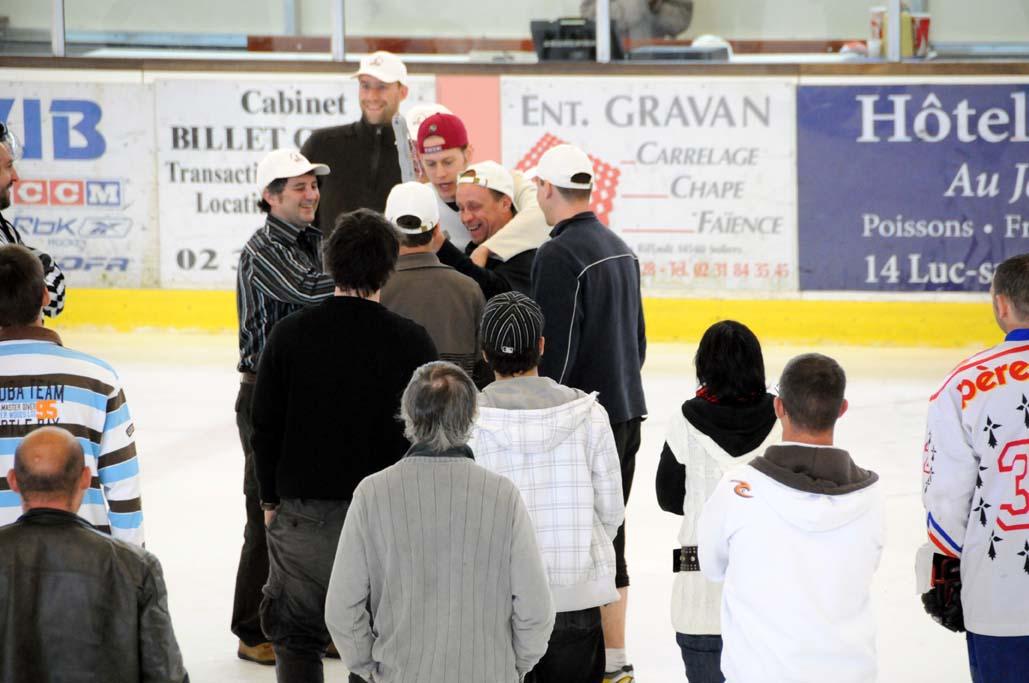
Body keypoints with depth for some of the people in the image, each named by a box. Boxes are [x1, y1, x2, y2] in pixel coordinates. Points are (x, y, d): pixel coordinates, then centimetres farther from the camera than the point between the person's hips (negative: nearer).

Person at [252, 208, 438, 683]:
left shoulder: (290, 334, -6)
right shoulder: (412, 341, -8)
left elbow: (266, 426, -1)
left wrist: (271, 499, 11)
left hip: (304, 510, 0)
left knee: (296, 635, 12)